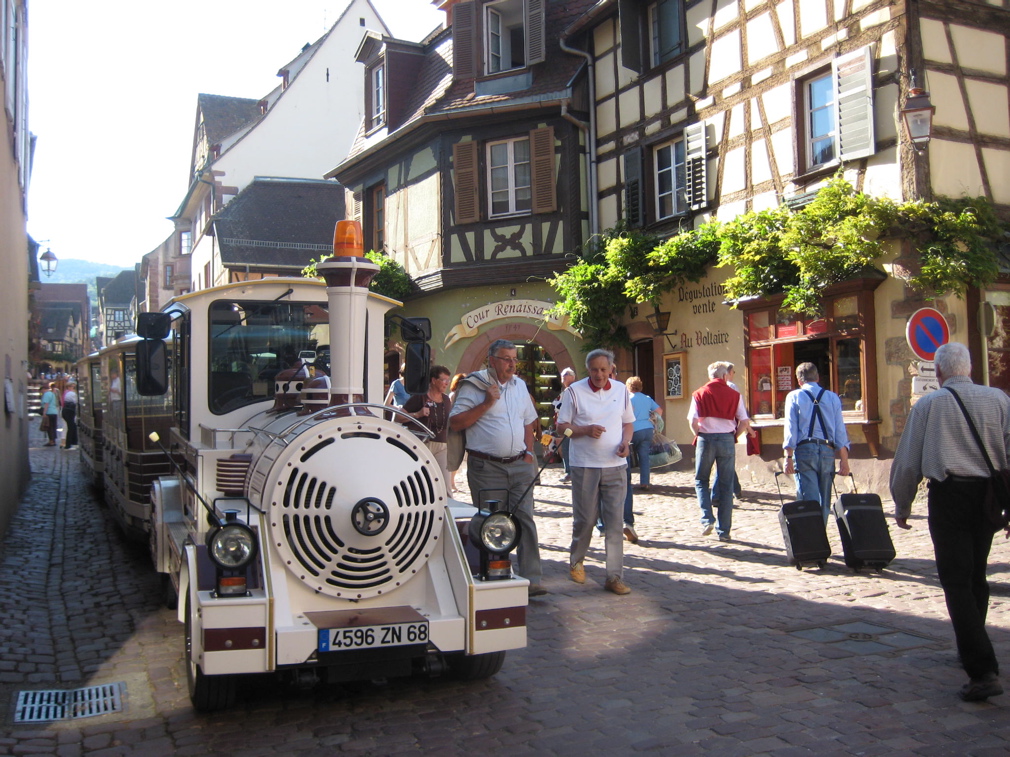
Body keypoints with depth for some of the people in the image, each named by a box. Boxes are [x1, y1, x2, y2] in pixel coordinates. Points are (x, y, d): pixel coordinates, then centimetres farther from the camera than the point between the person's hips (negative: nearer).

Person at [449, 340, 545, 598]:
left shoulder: (519, 385, 15)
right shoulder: (474, 385, -4)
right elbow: (455, 423, -10)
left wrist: (528, 453, 11)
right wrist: (486, 404, -16)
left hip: (519, 465, 5)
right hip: (486, 467, -5)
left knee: (525, 519, -1)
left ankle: (531, 579, 2)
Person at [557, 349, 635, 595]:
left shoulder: (621, 390, 7)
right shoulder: (574, 391, -3)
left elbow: (628, 422, 16)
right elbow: (562, 426, -2)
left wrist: (625, 442, -4)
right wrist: (586, 430, -18)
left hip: (615, 465, 2)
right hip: (585, 466, -2)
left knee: (615, 522, 0)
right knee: (585, 519, 6)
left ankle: (615, 577, 6)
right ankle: (576, 561, 31)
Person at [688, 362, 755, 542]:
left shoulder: (699, 394, 0)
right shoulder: (734, 395, 3)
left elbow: (693, 421, -8)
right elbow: (744, 422, -2)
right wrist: (734, 436, 14)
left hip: (706, 439, -1)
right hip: (727, 440, 1)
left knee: (701, 480, 16)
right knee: (726, 486, 7)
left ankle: (707, 519, -1)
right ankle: (724, 531, 8)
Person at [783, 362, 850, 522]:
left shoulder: (794, 396, 5)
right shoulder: (833, 397, 11)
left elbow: (791, 428, -2)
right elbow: (840, 429, 6)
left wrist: (788, 457, -3)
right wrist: (844, 459, 6)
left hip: (804, 450, -2)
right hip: (827, 451, 2)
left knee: (809, 499, -4)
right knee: (824, 500, 11)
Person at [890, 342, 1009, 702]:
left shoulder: (928, 404, 0)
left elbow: (907, 460, 2)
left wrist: (901, 506, 14)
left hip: (948, 493, -4)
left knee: (957, 581, -4)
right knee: (976, 575, 20)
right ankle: (972, 650, 34)